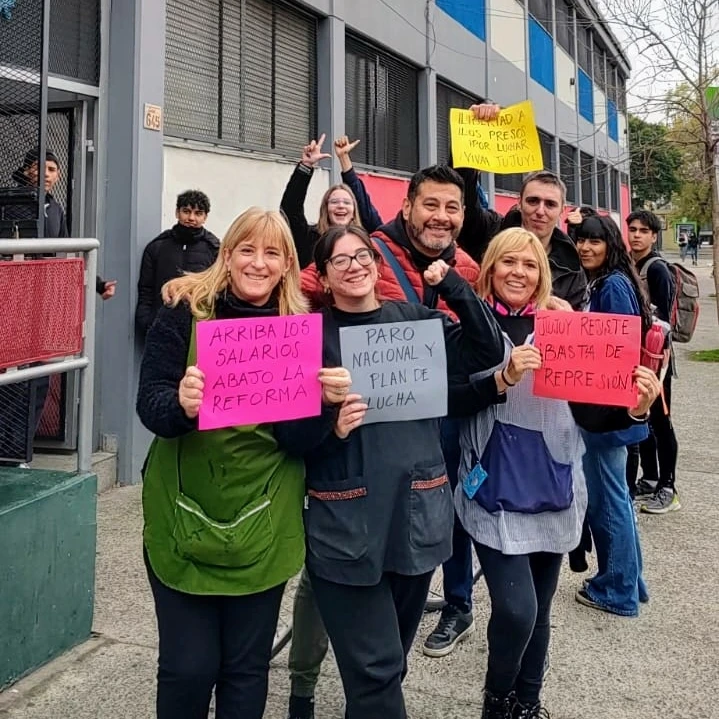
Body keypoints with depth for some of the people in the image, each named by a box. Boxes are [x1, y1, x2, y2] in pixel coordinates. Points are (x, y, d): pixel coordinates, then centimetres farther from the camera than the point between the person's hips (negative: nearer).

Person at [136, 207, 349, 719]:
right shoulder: (185, 313, -5)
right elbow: (150, 405, -11)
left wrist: (329, 400, -17)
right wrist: (181, 404, -32)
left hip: (263, 525, 2)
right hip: (186, 518, -1)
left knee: (247, 667, 13)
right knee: (188, 667, 7)